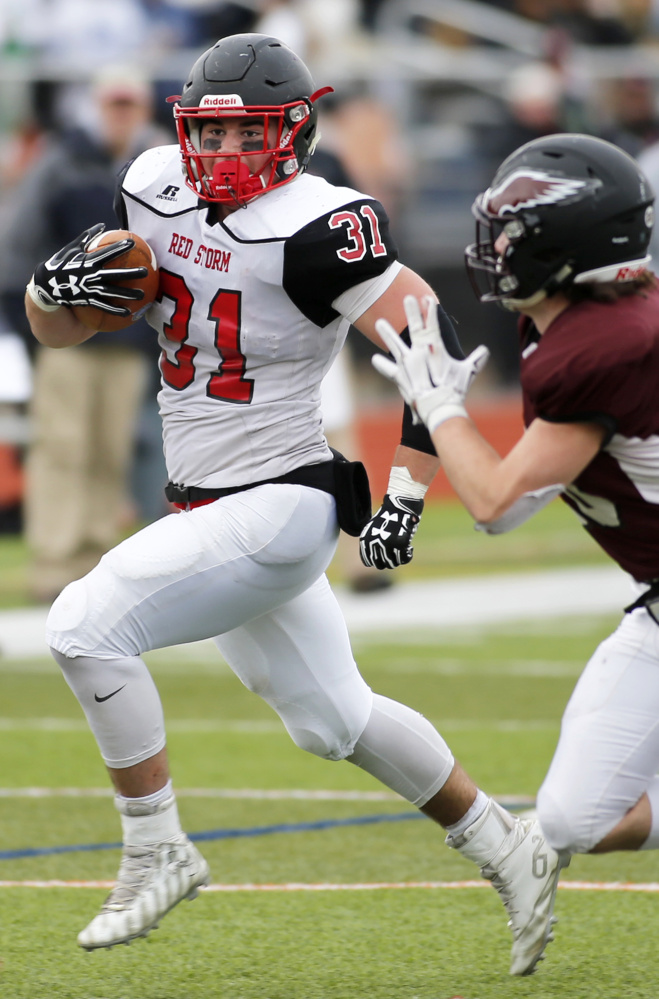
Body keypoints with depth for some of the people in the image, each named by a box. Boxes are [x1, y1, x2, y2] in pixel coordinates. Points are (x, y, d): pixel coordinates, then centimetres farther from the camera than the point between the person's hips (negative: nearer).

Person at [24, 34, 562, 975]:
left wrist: (407, 488, -24)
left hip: (280, 505, -8)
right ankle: (508, 852, 32)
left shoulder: (314, 230, -19)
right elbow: (59, 330, 11)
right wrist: (58, 285, -13)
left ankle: (156, 852, -4)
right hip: (206, 506, 8)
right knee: (334, 719, 17)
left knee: (88, 623, -17)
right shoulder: (156, 192, 3)